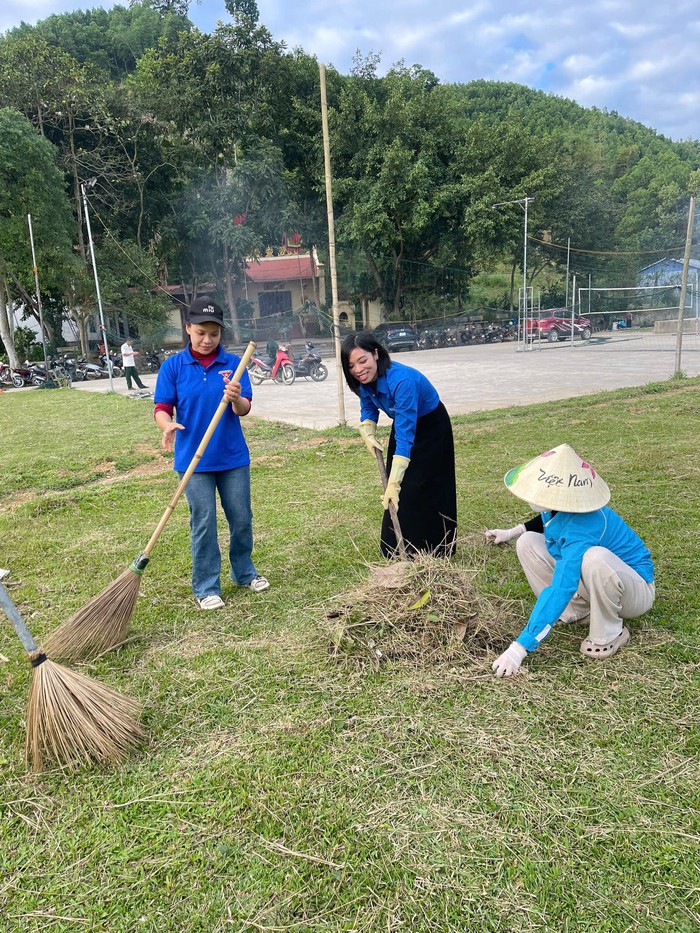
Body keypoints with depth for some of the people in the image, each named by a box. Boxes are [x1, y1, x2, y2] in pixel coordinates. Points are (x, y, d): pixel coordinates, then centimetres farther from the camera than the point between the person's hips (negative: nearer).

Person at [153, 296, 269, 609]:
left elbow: (244, 409, -7)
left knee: (241, 518, 11)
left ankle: (244, 572, 33)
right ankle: (206, 587, 18)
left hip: (233, 456, 2)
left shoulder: (233, 363, -1)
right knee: (203, 523, 4)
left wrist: (236, 399, -30)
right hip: (194, 459, -1)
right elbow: (162, 408, -5)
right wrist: (168, 425, -28)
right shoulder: (172, 366, -3)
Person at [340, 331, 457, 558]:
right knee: (397, 491, 7)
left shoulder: (402, 380, -40)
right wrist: (368, 435, -14)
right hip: (404, 424, 7)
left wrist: (394, 482, -46)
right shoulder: (366, 379, -17)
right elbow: (368, 407, 5)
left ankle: (435, 553, 9)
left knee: (423, 490, -5)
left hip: (431, 428, -7)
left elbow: (405, 435, -43)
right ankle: (397, 550, 20)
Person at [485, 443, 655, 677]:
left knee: (595, 557, -41)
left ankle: (609, 634, -14)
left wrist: (520, 647, -44)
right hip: (585, 582, 7)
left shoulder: (580, 529, -38)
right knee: (527, 543, -5)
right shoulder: (558, 507, -15)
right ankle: (576, 609, -1)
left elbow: (559, 590, -43)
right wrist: (513, 532, 7)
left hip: (636, 590, -7)